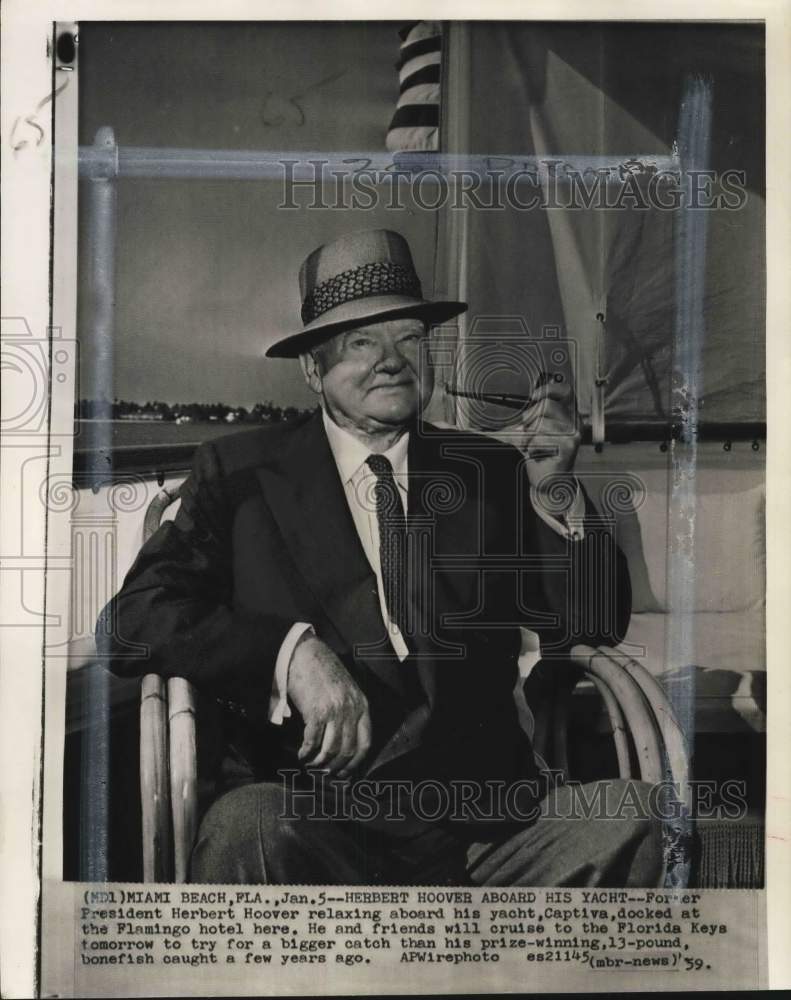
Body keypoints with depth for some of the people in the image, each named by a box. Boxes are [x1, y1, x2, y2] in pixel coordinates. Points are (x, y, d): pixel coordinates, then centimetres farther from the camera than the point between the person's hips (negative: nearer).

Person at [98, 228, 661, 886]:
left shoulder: (490, 471, 12)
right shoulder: (241, 474, 5)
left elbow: (598, 626, 9)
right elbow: (131, 620, -6)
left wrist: (554, 494, -8)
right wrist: (291, 649, -21)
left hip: (484, 820, 3)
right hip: (314, 824, -2)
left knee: (623, 816, -24)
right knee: (246, 828, -33)